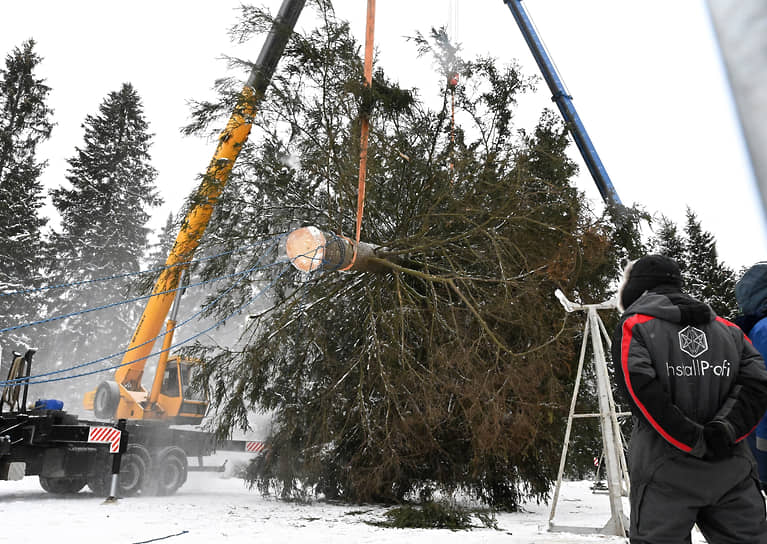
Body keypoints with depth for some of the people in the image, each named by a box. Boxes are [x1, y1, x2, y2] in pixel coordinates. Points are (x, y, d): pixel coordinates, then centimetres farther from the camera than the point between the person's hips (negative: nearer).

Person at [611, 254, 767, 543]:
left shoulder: (633, 326, 1)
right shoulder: (728, 329, 15)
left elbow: (640, 390, -15)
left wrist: (695, 441, -12)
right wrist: (724, 430, -8)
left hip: (665, 472, -4)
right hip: (733, 472, 4)